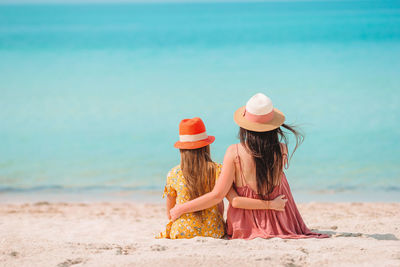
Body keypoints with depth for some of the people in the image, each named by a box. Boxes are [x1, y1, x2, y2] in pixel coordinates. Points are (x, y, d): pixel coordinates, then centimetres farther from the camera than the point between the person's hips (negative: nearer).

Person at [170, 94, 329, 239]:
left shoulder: (234, 153, -19)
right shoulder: (281, 150, -13)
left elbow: (217, 195, -17)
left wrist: (180, 209, -7)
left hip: (245, 228, 0)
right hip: (278, 224, 0)